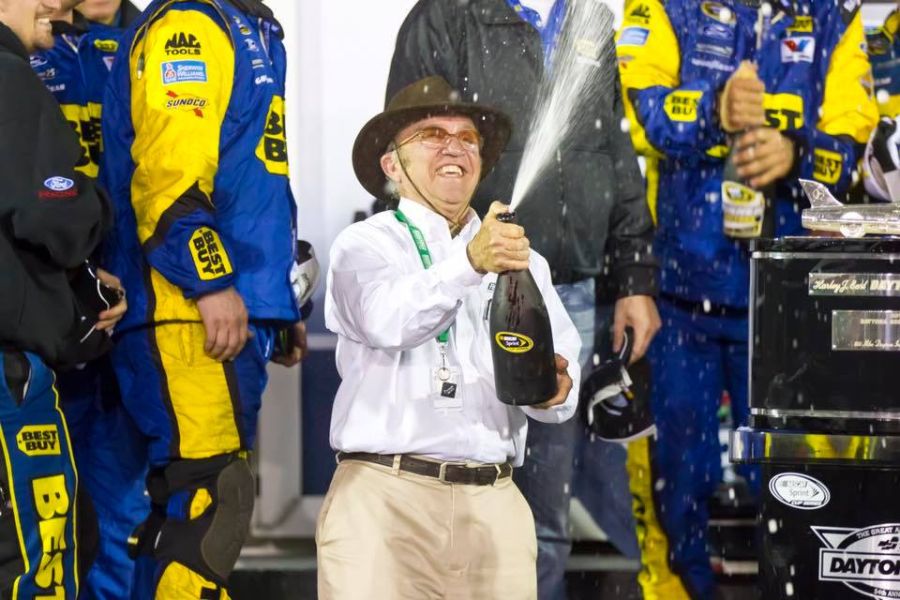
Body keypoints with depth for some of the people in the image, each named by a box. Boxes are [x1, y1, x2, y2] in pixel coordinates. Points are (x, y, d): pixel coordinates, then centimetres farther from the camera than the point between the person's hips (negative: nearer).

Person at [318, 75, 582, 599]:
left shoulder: (524, 261, 18)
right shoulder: (365, 244, 6)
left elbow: (562, 364, 7)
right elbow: (385, 319, -16)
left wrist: (555, 389, -17)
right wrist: (470, 264, -32)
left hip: (494, 506, 3)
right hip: (385, 495, -3)